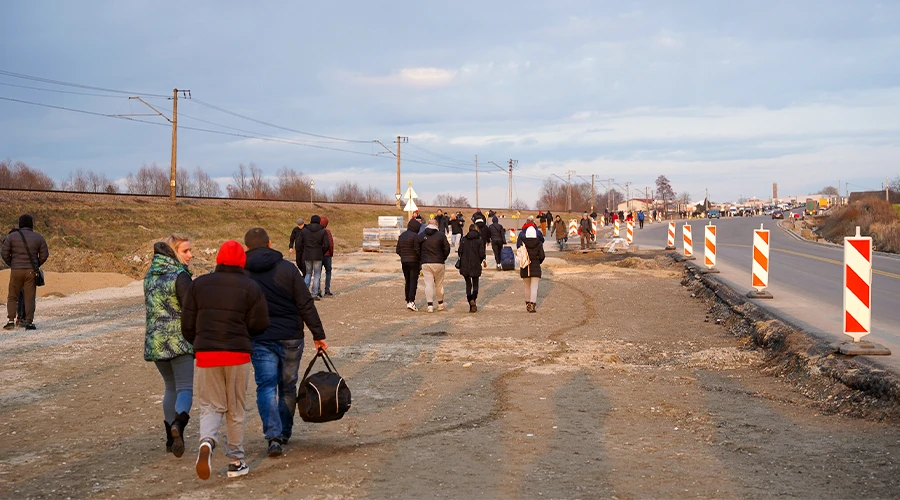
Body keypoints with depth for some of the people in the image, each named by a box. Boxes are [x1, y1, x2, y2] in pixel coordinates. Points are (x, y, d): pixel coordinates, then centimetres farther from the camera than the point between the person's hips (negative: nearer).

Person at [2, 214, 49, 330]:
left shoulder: (12, 236, -2)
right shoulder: (38, 237, 0)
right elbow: (44, 255, 1)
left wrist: (11, 264, 13)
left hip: (16, 270, 0)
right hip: (31, 271, 0)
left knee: (12, 297, 11)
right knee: (30, 298, 4)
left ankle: (11, 321, 2)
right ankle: (29, 323, 0)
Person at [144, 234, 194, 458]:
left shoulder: (151, 275, 10)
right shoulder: (179, 276, -13)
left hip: (155, 340, 7)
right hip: (179, 340, -7)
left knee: (170, 387, 18)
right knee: (185, 388, -3)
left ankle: (171, 439, 18)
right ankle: (178, 423, -30)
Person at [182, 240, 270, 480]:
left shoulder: (199, 284, 4)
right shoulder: (250, 287, -3)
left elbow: (187, 325, 4)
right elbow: (260, 325, -5)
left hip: (206, 354, 1)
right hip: (238, 354, -1)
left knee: (211, 406, 10)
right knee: (236, 409, 11)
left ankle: (207, 440, -20)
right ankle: (236, 461, 15)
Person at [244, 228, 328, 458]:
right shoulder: (287, 268, -2)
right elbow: (306, 304, -4)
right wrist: (318, 335, 1)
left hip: (260, 339, -1)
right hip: (291, 337, 1)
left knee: (266, 387, 1)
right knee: (288, 386, 14)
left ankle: (273, 436, -15)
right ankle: (285, 433, 25)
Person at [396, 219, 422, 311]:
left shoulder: (401, 236, 10)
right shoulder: (415, 236, -12)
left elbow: (398, 250, 11)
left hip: (404, 262, 6)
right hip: (414, 262, -6)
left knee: (407, 282, 13)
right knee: (413, 282, -6)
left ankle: (408, 301, 17)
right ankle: (411, 302, -15)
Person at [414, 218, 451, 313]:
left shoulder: (420, 236, 2)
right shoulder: (441, 236, -3)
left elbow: (417, 250, 2)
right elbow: (447, 249, -2)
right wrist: (443, 258, 13)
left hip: (425, 263, 0)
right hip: (438, 263, 0)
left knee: (428, 284, 1)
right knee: (439, 284, 13)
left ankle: (430, 305, -7)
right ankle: (440, 304, 23)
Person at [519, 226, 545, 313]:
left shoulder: (523, 243, -5)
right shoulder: (538, 243, -5)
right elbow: (542, 256, -6)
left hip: (525, 268, 2)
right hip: (536, 267, -1)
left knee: (527, 287, 17)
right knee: (534, 288, -2)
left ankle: (527, 305, 26)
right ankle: (533, 306, -12)